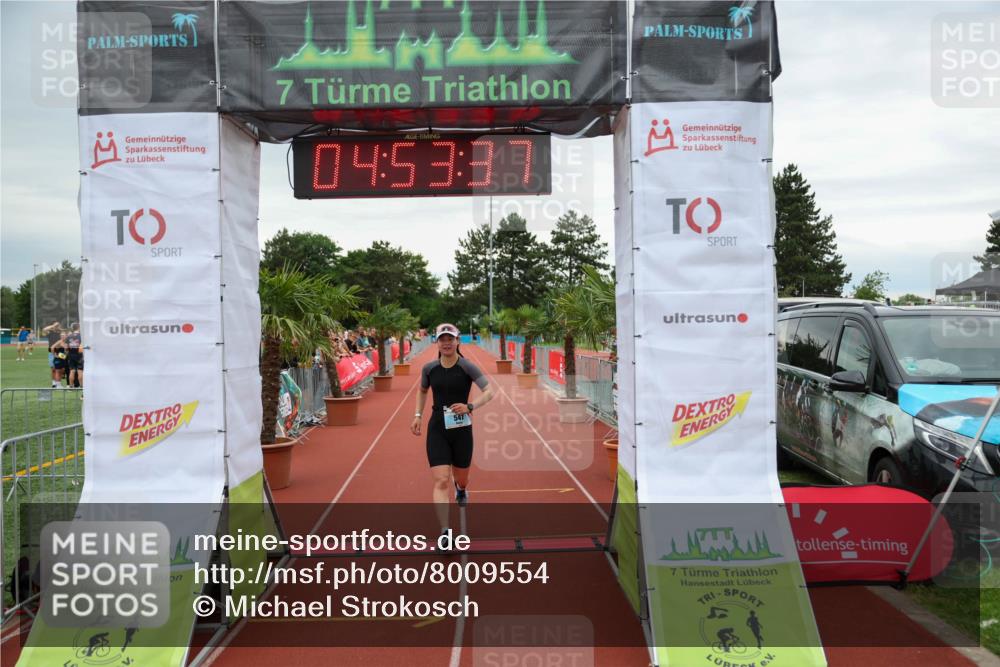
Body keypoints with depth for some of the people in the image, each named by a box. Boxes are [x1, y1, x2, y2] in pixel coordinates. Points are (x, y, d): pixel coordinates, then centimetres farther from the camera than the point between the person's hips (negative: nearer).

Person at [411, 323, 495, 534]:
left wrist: (470, 407, -30)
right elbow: (422, 391, 20)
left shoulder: (467, 367, -10)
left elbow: (489, 392, -14)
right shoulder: (429, 368, 0)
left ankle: (461, 488, 56)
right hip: (437, 430, 1)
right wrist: (418, 415, 9)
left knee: (461, 480, 17)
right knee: (441, 481, -12)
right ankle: (445, 532, -12)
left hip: (461, 430, -1)